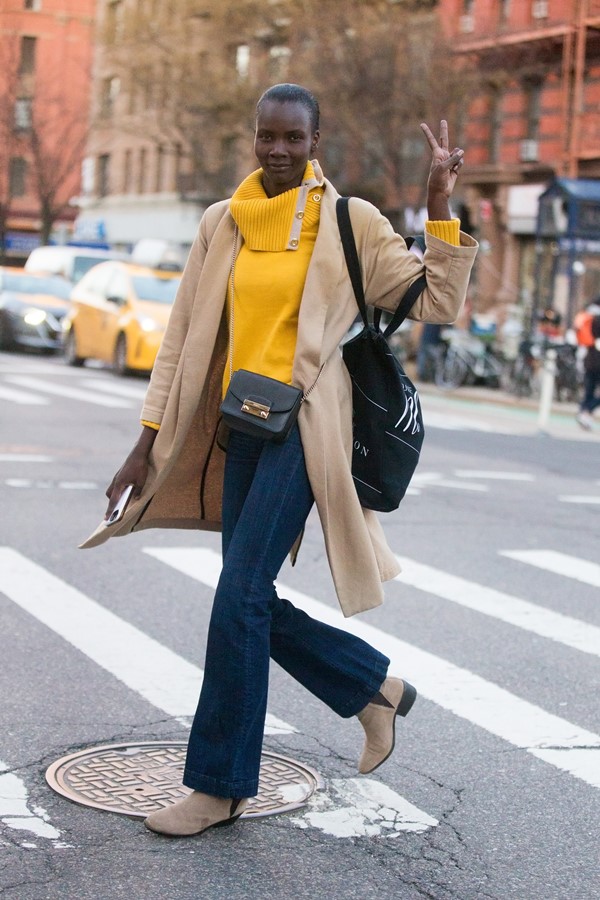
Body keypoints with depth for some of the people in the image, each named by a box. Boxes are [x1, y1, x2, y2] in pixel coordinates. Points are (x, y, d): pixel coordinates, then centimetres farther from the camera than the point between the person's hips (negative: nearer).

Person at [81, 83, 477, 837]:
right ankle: (376, 688, 31)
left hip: (302, 426, -6)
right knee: (253, 606, 9)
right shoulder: (222, 224, 9)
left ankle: (221, 784, 2)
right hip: (239, 429, 6)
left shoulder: (349, 223, -2)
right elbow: (184, 337, 10)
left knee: (238, 598, -11)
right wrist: (148, 442, 7)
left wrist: (440, 210, -13)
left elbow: (437, 303, -4)